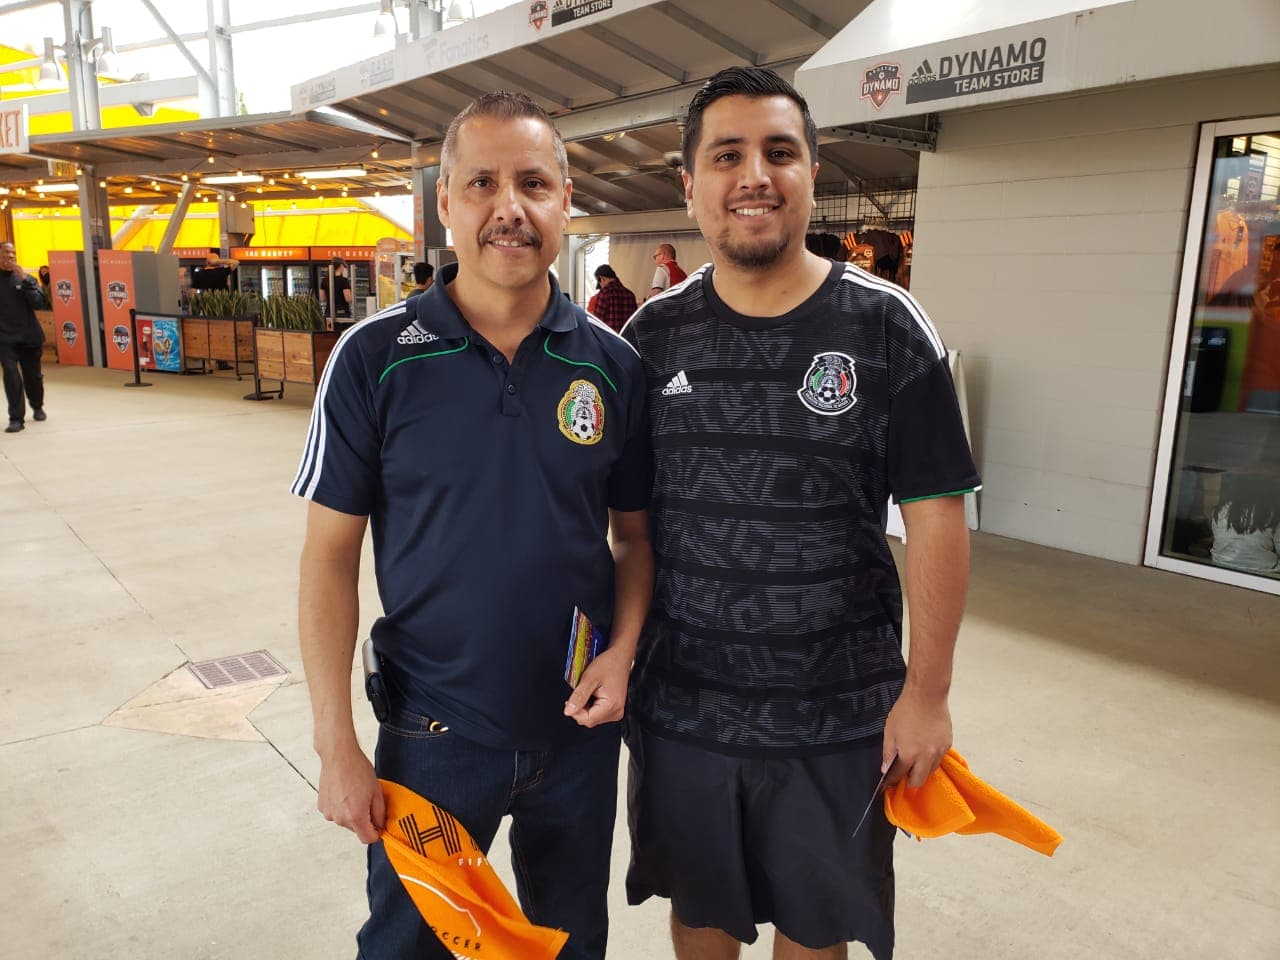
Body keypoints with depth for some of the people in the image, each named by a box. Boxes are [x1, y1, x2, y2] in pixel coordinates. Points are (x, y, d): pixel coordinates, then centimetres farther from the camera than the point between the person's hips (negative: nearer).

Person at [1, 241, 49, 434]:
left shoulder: (26, 278, 3)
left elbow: (39, 303, -11)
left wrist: (24, 280, -17)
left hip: (29, 336, 1)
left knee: (33, 375, 12)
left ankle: (37, 407, 37)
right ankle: (16, 418, -8)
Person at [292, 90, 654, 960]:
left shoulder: (614, 364, -4)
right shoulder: (376, 358, -11)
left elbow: (634, 533, 5)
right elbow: (331, 553, -7)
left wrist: (622, 653, -11)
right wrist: (337, 744, -8)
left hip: (579, 726, 2)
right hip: (432, 729, -1)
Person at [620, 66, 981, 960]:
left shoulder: (887, 329, -9)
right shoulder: (654, 334, -2)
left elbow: (935, 518, -7)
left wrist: (927, 692, -7)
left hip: (839, 716, -1)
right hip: (679, 705, 2)